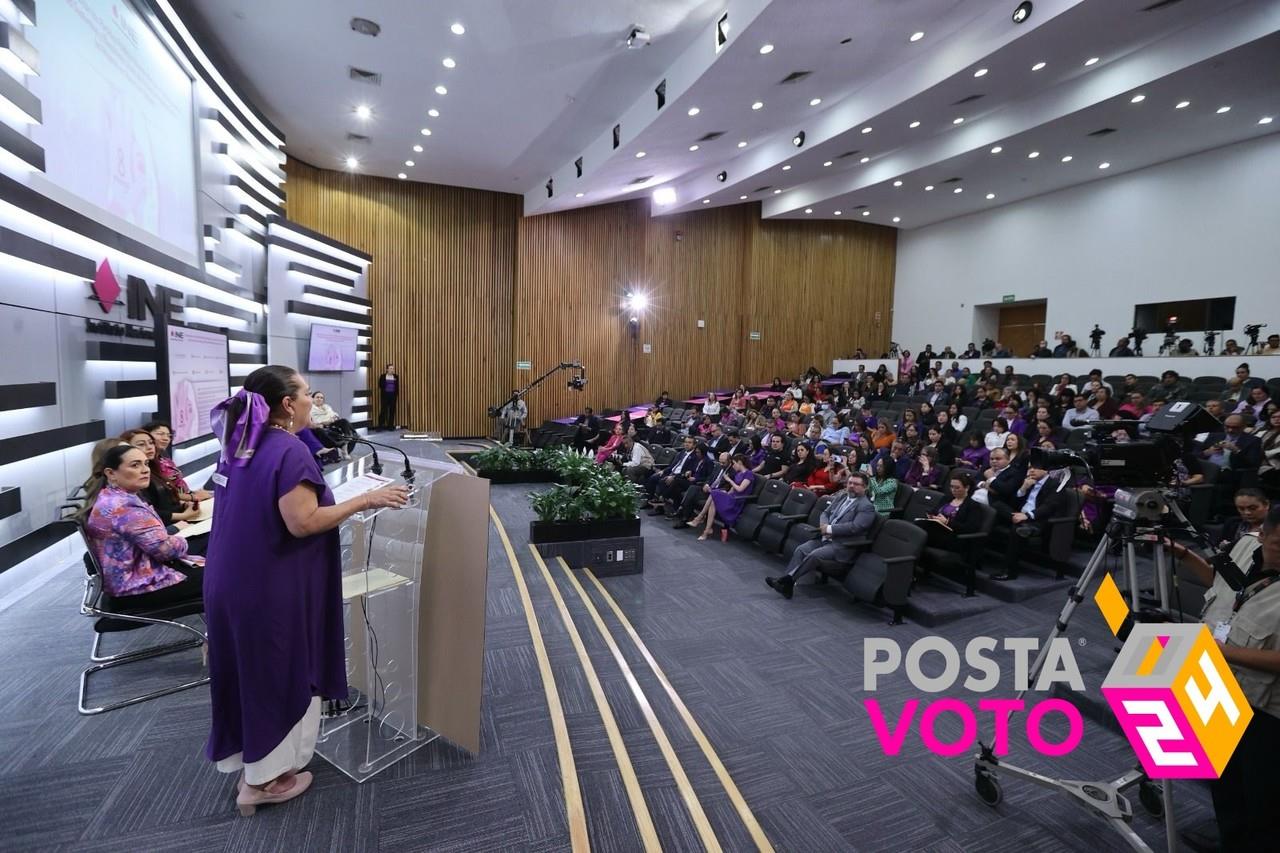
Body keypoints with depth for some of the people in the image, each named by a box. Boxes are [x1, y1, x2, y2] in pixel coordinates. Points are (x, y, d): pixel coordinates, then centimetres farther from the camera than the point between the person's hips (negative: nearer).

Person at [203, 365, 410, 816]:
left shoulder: (240, 446, 6)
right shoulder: (289, 451, -22)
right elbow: (303, 523, -26)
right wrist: (365, 500, -22)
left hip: (234, 581, 9)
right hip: (272, 588, -9)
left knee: (249, 669, 21)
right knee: (279, 674, 9)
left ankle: (250, 759, 39)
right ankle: (264, 778, 24)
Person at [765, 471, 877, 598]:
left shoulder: (866, 507, -7)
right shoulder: (842, 497, 17)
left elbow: (855, 527, -19)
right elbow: (825, 513, 17)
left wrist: (830, 529, -17)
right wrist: (824, 526, -6)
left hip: (843, 546, -7)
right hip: (825, 538, 7)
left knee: (815, 555, -27)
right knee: (801, 549, -14)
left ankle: (788, 579, -22)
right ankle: (785, 582, -20)